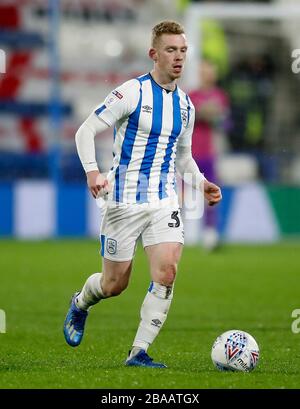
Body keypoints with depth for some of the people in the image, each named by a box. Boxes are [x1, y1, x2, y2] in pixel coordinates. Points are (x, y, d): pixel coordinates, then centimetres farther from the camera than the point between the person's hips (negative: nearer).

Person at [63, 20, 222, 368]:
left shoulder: (185, 104, 10)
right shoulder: (132, 92, -10)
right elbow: (86, 131, -10)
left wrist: (201, 183, 6)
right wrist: (92, 171, -26)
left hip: (164, 201, 5)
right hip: (125, 200, -5)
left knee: (167, 272, -16)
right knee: (115, 284, 4)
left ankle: (139, 352, -8)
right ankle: (80, 304, 40)